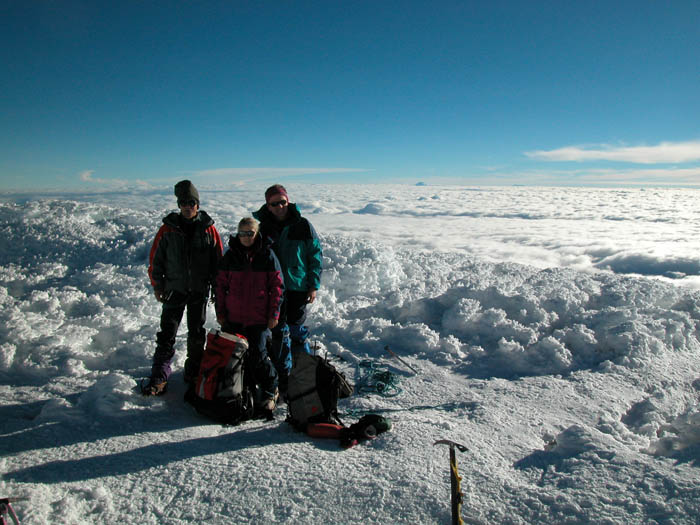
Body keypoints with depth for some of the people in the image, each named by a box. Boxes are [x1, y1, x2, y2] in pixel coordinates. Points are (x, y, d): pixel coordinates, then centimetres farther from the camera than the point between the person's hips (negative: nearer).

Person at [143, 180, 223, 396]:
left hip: (200, 291, 1)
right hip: (174, 289, 0)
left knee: (197, 334, 11)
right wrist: (157, 286, 2)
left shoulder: (208, 229, -2)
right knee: (167, 333, -1)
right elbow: (156, 259, 4)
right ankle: (159, 377, 5)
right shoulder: (168, 229, -3)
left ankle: (193, 371, 26)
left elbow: (218, 260, 4)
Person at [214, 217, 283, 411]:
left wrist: (274, 314, -4)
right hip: (233, 317, 4)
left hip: (259, 318, -3)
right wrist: (220, 311, 7)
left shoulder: (267, 255, -2)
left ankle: (270, 391, 16)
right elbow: (221, 284, 10)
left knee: (258, 355, -5)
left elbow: (277, 286, -1)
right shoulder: (230, 255, 5)